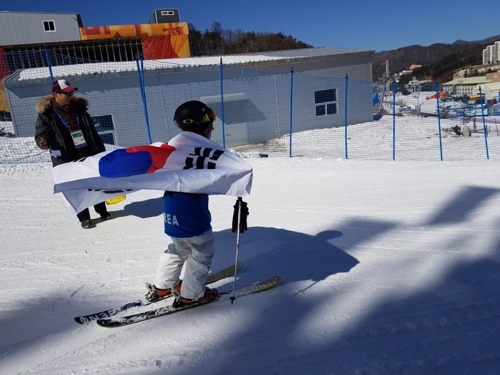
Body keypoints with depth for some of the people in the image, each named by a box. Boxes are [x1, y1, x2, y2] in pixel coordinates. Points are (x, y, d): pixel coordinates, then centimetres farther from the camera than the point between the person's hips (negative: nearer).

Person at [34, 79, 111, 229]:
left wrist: (101, 152, 10)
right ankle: (84, 218, 14)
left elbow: (92, 132, 10)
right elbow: (41, 133, -6)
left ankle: (102, 210, 32)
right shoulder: (46, 114, -5)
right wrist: (43, 141, -31)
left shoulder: (78, 108, 7)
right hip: (67, 160, -4)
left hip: (88, 155, 4)